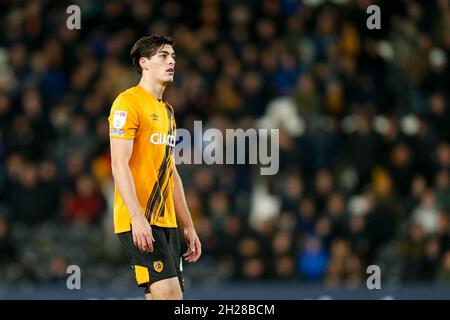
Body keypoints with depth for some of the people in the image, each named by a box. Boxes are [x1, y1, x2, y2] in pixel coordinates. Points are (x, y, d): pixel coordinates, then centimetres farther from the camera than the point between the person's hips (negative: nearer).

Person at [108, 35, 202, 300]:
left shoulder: (167, 111, 21)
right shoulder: (129, 102, -7)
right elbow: (119, 164, -15)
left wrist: (189, 228, 21)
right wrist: (137, 218, -23)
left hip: (166, 222, 9)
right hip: (140, 222, -9)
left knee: (173, 296, 3)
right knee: (168, 292, -19)